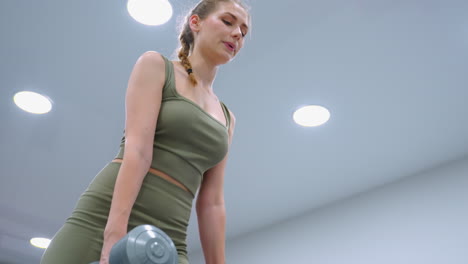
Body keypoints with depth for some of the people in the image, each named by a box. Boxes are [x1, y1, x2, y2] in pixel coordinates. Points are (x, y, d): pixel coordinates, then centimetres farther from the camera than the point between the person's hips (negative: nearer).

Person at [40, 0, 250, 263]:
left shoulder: (226, 118, 20)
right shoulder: (155, 65, 6)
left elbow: (212, 202, 14)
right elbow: (136, 148, -10)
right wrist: (115, 232, -22)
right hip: (103, 220, -4)